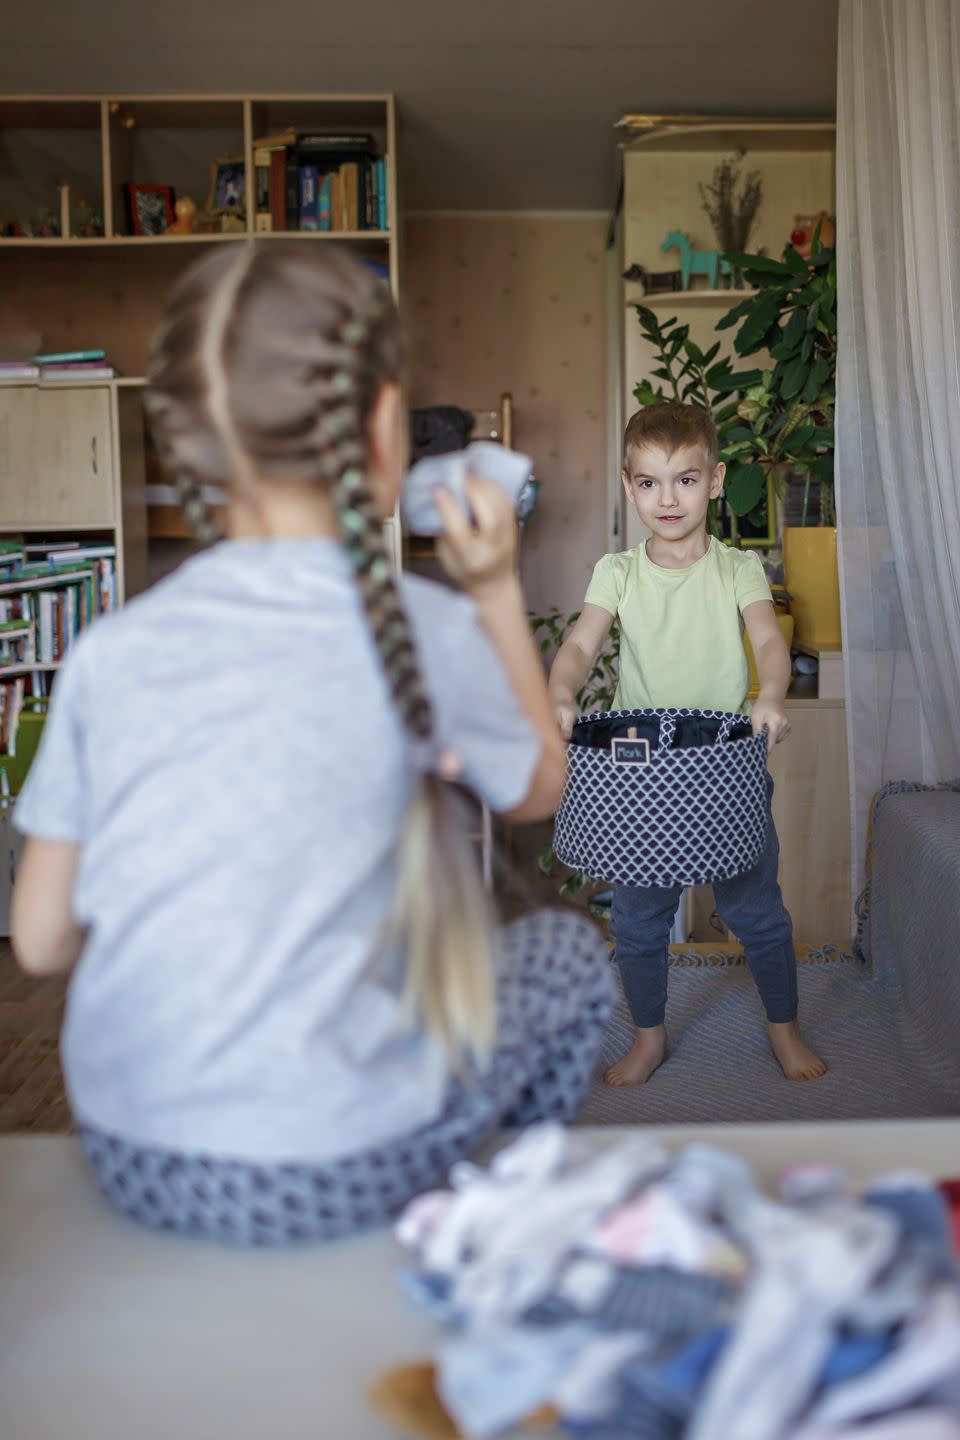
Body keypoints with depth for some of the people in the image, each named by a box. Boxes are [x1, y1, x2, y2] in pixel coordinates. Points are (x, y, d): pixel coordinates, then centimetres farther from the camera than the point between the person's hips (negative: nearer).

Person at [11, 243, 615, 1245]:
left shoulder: (110, 649, -5)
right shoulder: (425, 635, -13)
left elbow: (42, 941, 1)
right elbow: (538, 791, 8)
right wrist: (496, 590, 11)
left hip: (126, 1159, 5)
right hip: (326, 1175, -4)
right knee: (567, 952, 20)